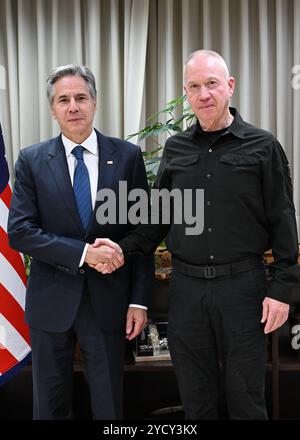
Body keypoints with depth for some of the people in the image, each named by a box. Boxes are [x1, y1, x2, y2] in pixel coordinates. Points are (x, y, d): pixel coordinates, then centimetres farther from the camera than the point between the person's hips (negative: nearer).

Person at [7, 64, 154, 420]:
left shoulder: (127, 156, -1)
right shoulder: (31, 161, -1)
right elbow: (19, 231, -8)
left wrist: (139, 300, -3)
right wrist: (82, 252, -19)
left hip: (108, 299, 0)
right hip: (51, 300, 0)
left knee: (108, 403, 14)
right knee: (50, 404, 15)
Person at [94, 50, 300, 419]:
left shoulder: (262, 146, -1)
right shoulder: (175, 149, 8)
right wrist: (125, 249, -3)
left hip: (242, 286, -3)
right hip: (186, 287, 3)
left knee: (245, 396, 10)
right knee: (195, 398, 14)